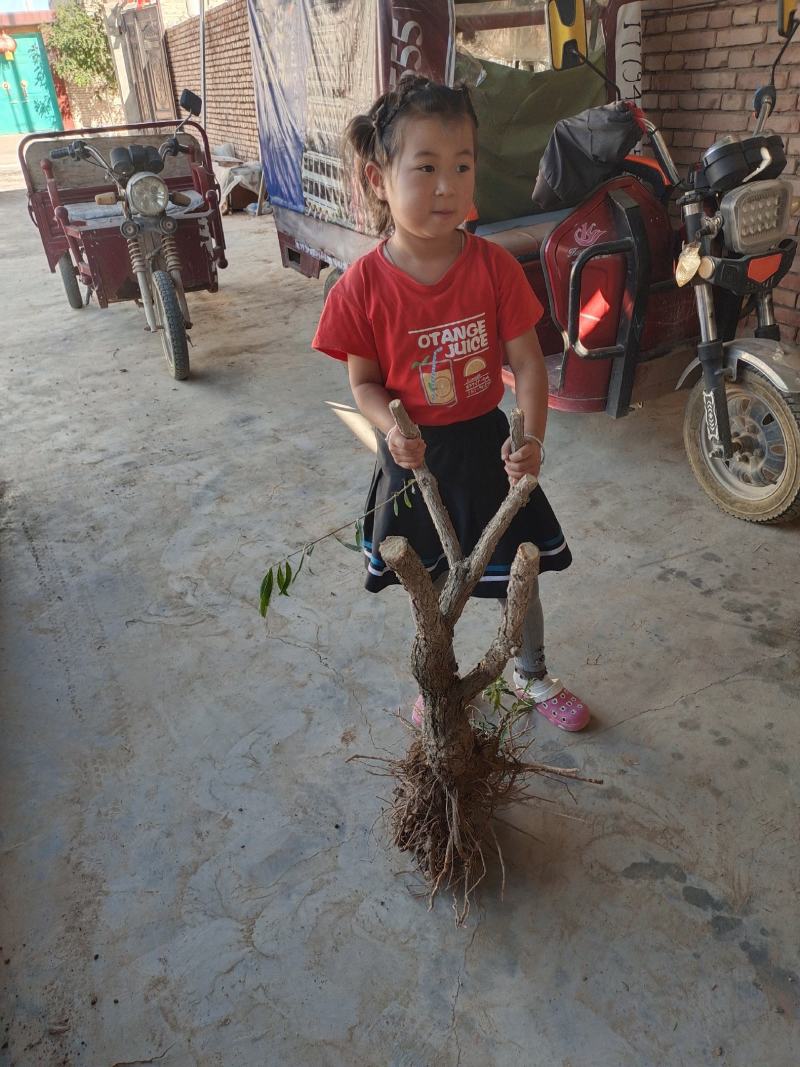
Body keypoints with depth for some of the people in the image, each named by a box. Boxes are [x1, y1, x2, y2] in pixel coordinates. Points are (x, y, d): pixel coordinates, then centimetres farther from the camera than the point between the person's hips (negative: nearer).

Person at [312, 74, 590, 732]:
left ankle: (531, 674, 43)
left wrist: (531, 438, -25)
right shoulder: (363, 286, -14)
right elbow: (364, 380, -6)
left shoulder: (494, 266, -12)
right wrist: (391, 427, -25)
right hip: (413, 453, 0)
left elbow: (528, 362, -11)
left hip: (486, 443, 1)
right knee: (428, 580, 17)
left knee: (520, 570, 14)